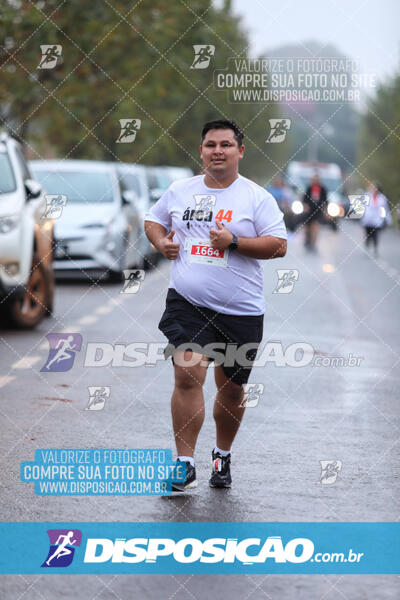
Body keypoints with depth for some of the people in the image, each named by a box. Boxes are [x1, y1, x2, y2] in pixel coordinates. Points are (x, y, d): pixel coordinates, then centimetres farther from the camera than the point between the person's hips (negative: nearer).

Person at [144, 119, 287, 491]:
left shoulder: (256, 198, 0)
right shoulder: (179, 191, 8)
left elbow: (278, 246, -6)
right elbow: (153, 220, 25)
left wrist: (233, 242, -17)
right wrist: (161, 241, 2)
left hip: (241, 311, 0)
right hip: (187, 303, 0)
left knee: (231, 389, 10)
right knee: (187, 375, -16)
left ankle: (222, 457, 33)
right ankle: (185, 464, -10)